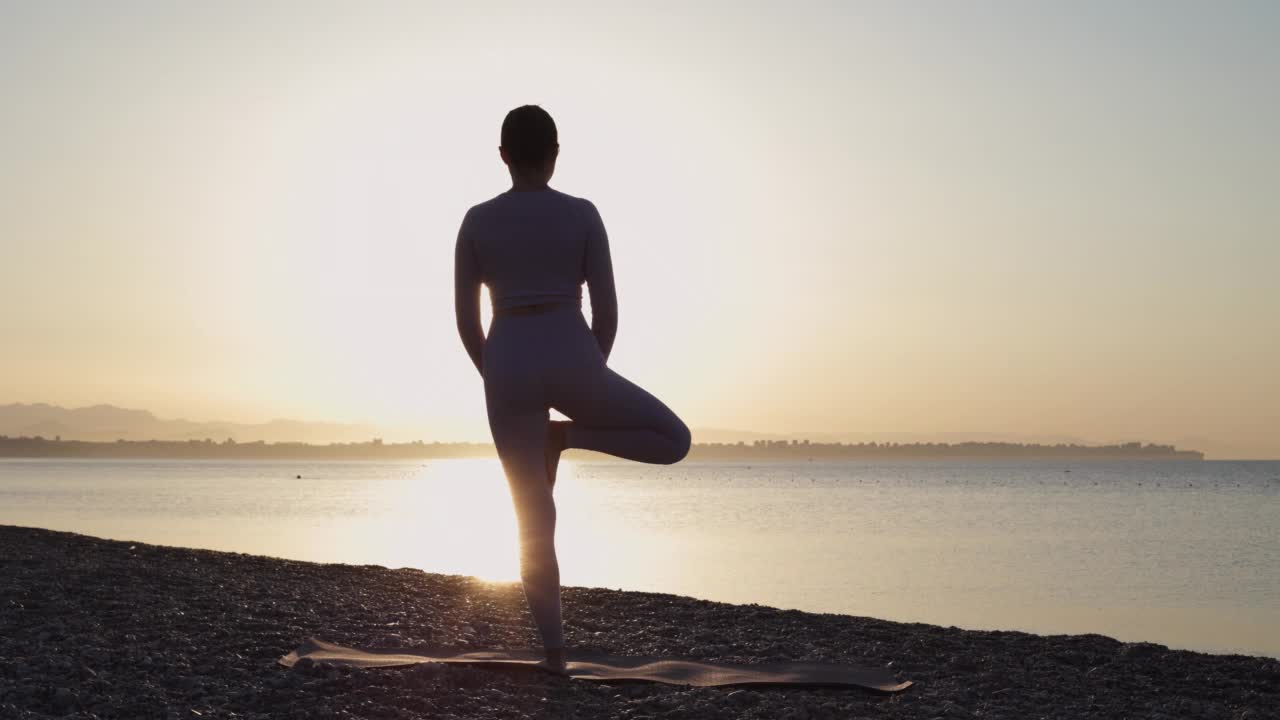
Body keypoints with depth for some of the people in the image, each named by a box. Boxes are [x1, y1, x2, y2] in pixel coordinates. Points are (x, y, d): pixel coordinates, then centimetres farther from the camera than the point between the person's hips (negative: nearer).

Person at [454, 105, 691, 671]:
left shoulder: (476, 221, 5)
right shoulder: (582, 214, 0)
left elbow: (465, 317, 5)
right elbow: (607, 309, -1)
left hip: (507, 368, 3)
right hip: (571, 362, -3)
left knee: (534, 520, 10)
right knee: (675, 441, 16)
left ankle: (554, 653, 6)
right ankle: (566, 434, -2)